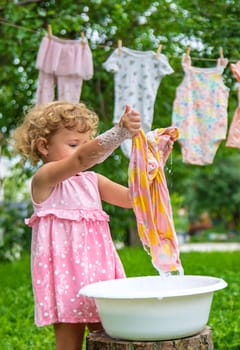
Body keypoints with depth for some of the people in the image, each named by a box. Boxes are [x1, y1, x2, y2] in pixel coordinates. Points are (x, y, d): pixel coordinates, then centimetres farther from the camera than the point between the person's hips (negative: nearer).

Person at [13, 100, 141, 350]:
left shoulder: (92, 180, 15)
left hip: (98, 269, 7)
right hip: (65, 272, -6)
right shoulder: (44, 178, -7)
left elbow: (131, 198, 12)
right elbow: (82, 159, -25)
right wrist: (120, 132, -36)